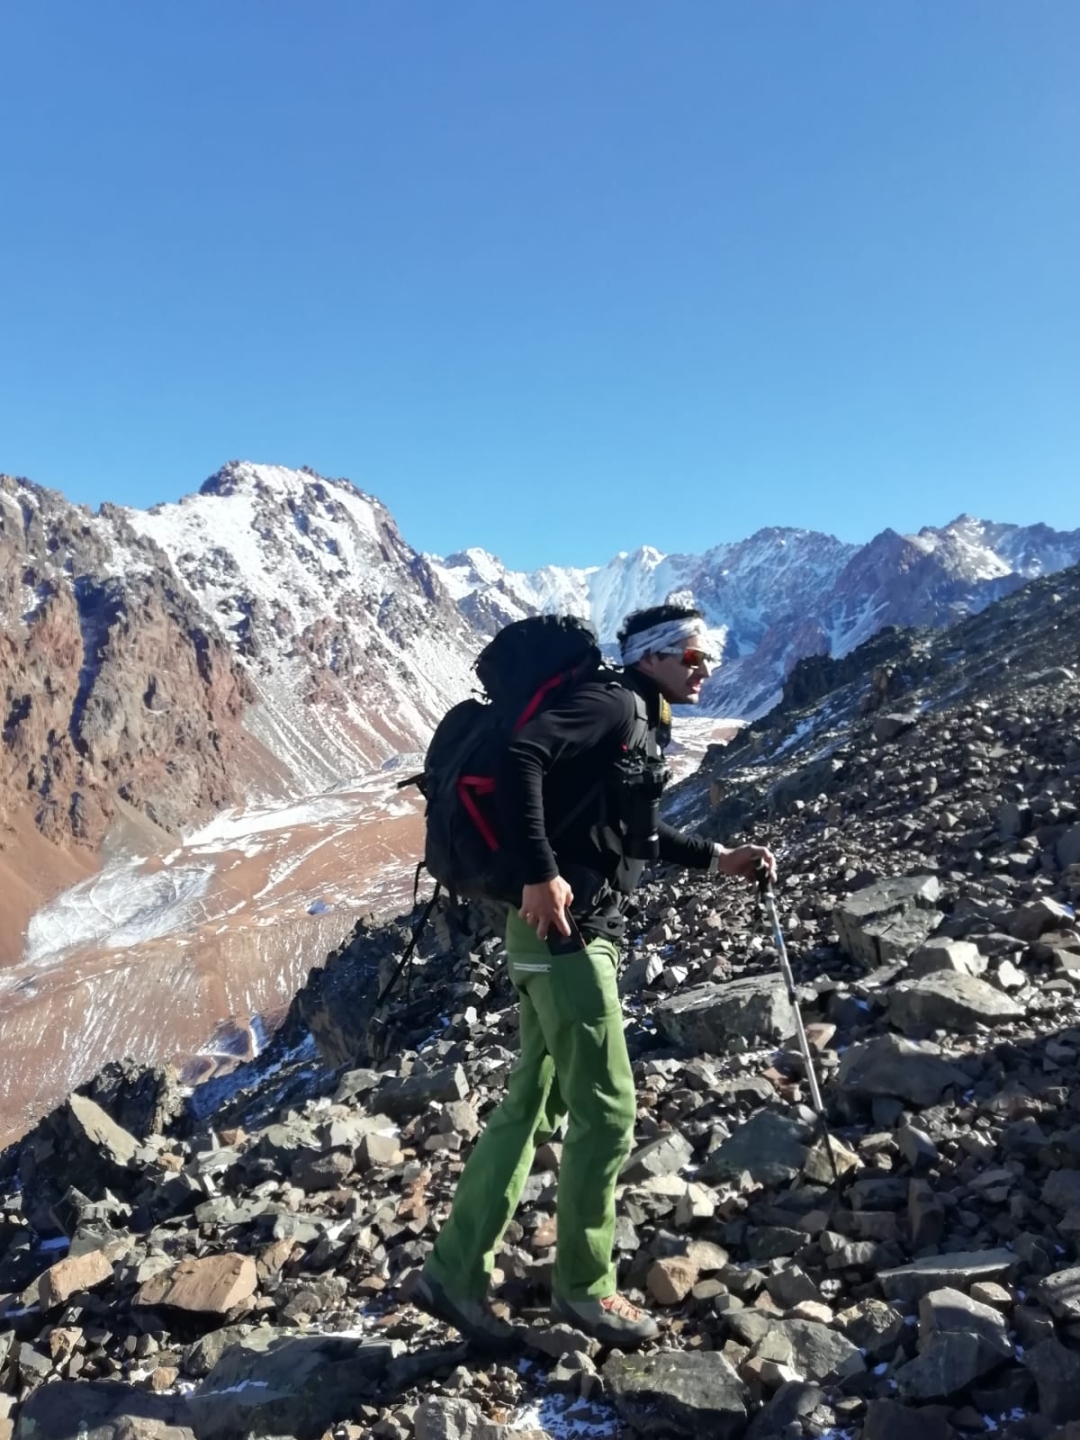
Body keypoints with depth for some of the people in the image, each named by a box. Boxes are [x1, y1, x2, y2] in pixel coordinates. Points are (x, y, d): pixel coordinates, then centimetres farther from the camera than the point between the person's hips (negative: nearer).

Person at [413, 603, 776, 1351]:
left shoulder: (647, 727, 19)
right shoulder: (614, 704, -11)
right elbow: (521, 756, -24)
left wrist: (715, 858, 25)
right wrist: (541, 874, -27)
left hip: (586, 931, 10)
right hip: (562, 927, -10)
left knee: (530, 1105, 14)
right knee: (607, 1110, 0)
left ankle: (455, 1272, 23)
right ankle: (585, 1285, 18)